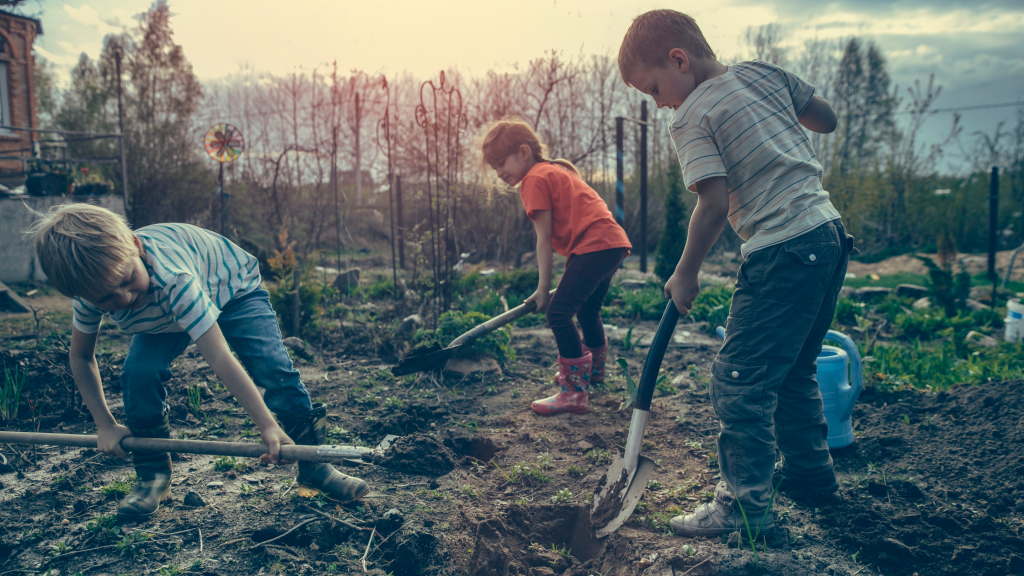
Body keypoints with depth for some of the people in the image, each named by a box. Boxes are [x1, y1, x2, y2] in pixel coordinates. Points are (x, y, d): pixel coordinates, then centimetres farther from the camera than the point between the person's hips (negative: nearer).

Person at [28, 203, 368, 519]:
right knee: (138, 372, -19)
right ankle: (152, 474, 3)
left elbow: (219, 357, -50)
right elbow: (81, 357, -8)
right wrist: (105, 426, -13)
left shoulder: (173, 277, -46)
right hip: (165, 315, 5)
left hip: (232, 288, -4)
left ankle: (313, 462, -5)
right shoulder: (90, 290, -28)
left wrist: (267, 426, -50)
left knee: (274, 367, -22)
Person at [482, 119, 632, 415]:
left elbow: (544, 239, -8)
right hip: (614, 243, 11)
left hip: (595, 246, -11)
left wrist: (544, 288, -5)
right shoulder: (555, 171, 24)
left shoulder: (534, 179, -5)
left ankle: (574, 392, -12)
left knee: (558, 313, -14)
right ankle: (594, 369, 50)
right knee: (587, 310, 28)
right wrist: (570, 275, 21)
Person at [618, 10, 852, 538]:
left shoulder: (690, 118, -9)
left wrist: (685, 275, -6)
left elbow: (714, 204, -16)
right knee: (793, 369, 22)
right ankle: (809, 469, 37)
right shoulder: (764, 72, 11)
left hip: (783, 254, -9)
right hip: (830, 235, 9)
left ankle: (746, 504, 2)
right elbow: (826, 120, 20)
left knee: (739, 380, -3)